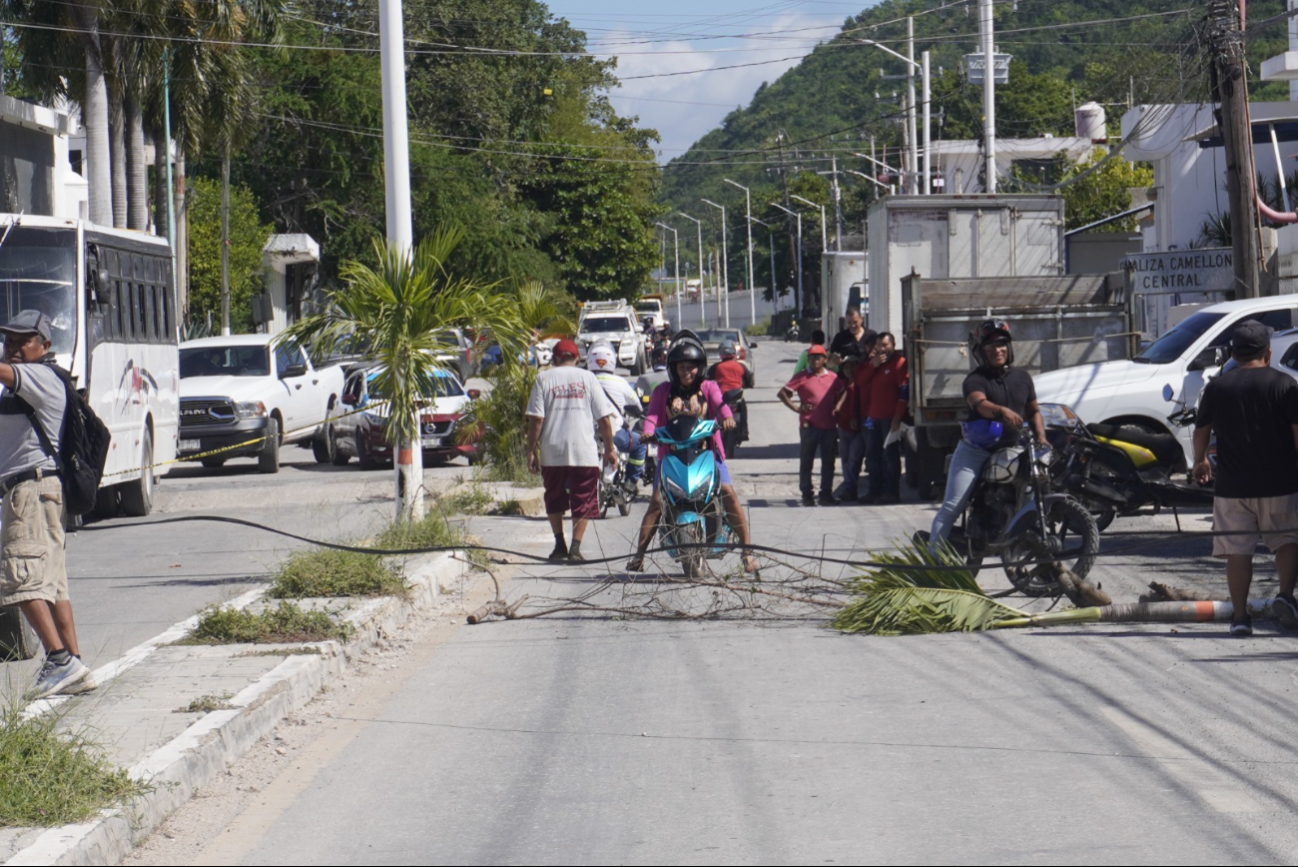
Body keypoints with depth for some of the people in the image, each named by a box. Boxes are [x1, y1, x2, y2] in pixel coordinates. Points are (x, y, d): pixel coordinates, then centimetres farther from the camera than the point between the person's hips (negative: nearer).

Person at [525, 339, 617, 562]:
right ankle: (575, 547, -2)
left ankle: (559, 544, 15)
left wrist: (531, 451, 1)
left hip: (552, 452, 0)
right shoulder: (587, 378, 5)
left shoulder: (544, 378, 3)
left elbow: (536, 419, -4)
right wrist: (609, 449, 11)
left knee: (554, 499, 17)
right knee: (583, 501, 6)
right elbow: (604, 418, 2)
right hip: (584, 452, 0)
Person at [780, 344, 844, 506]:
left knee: (828, 462, 6)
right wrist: (796, 408, -8)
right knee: (806, 461, 4)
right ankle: (807, 494, 11)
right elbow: (783, 393, 1)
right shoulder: (802, 377, 0)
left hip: (829, 425, 3)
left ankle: (826, 494, 14)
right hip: (809, 425, -3)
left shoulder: (833, 378, 9)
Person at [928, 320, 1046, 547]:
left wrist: (1041, 436, 1)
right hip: (975, 451, -4)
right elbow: (979, 403, -27)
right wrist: (1002, 411, -48)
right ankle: (933, 552, -11)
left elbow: (1033, 411, 20)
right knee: (952, 506, -12)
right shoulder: (975, 379, -6)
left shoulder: (1022, 376, 11)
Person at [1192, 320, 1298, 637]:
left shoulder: (1217, 387, 3)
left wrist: (1200, 461, 34)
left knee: (1237, 551, 6)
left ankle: (1240, 616, 5)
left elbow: (1201, 430, 16)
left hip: (1232, 486, 1)